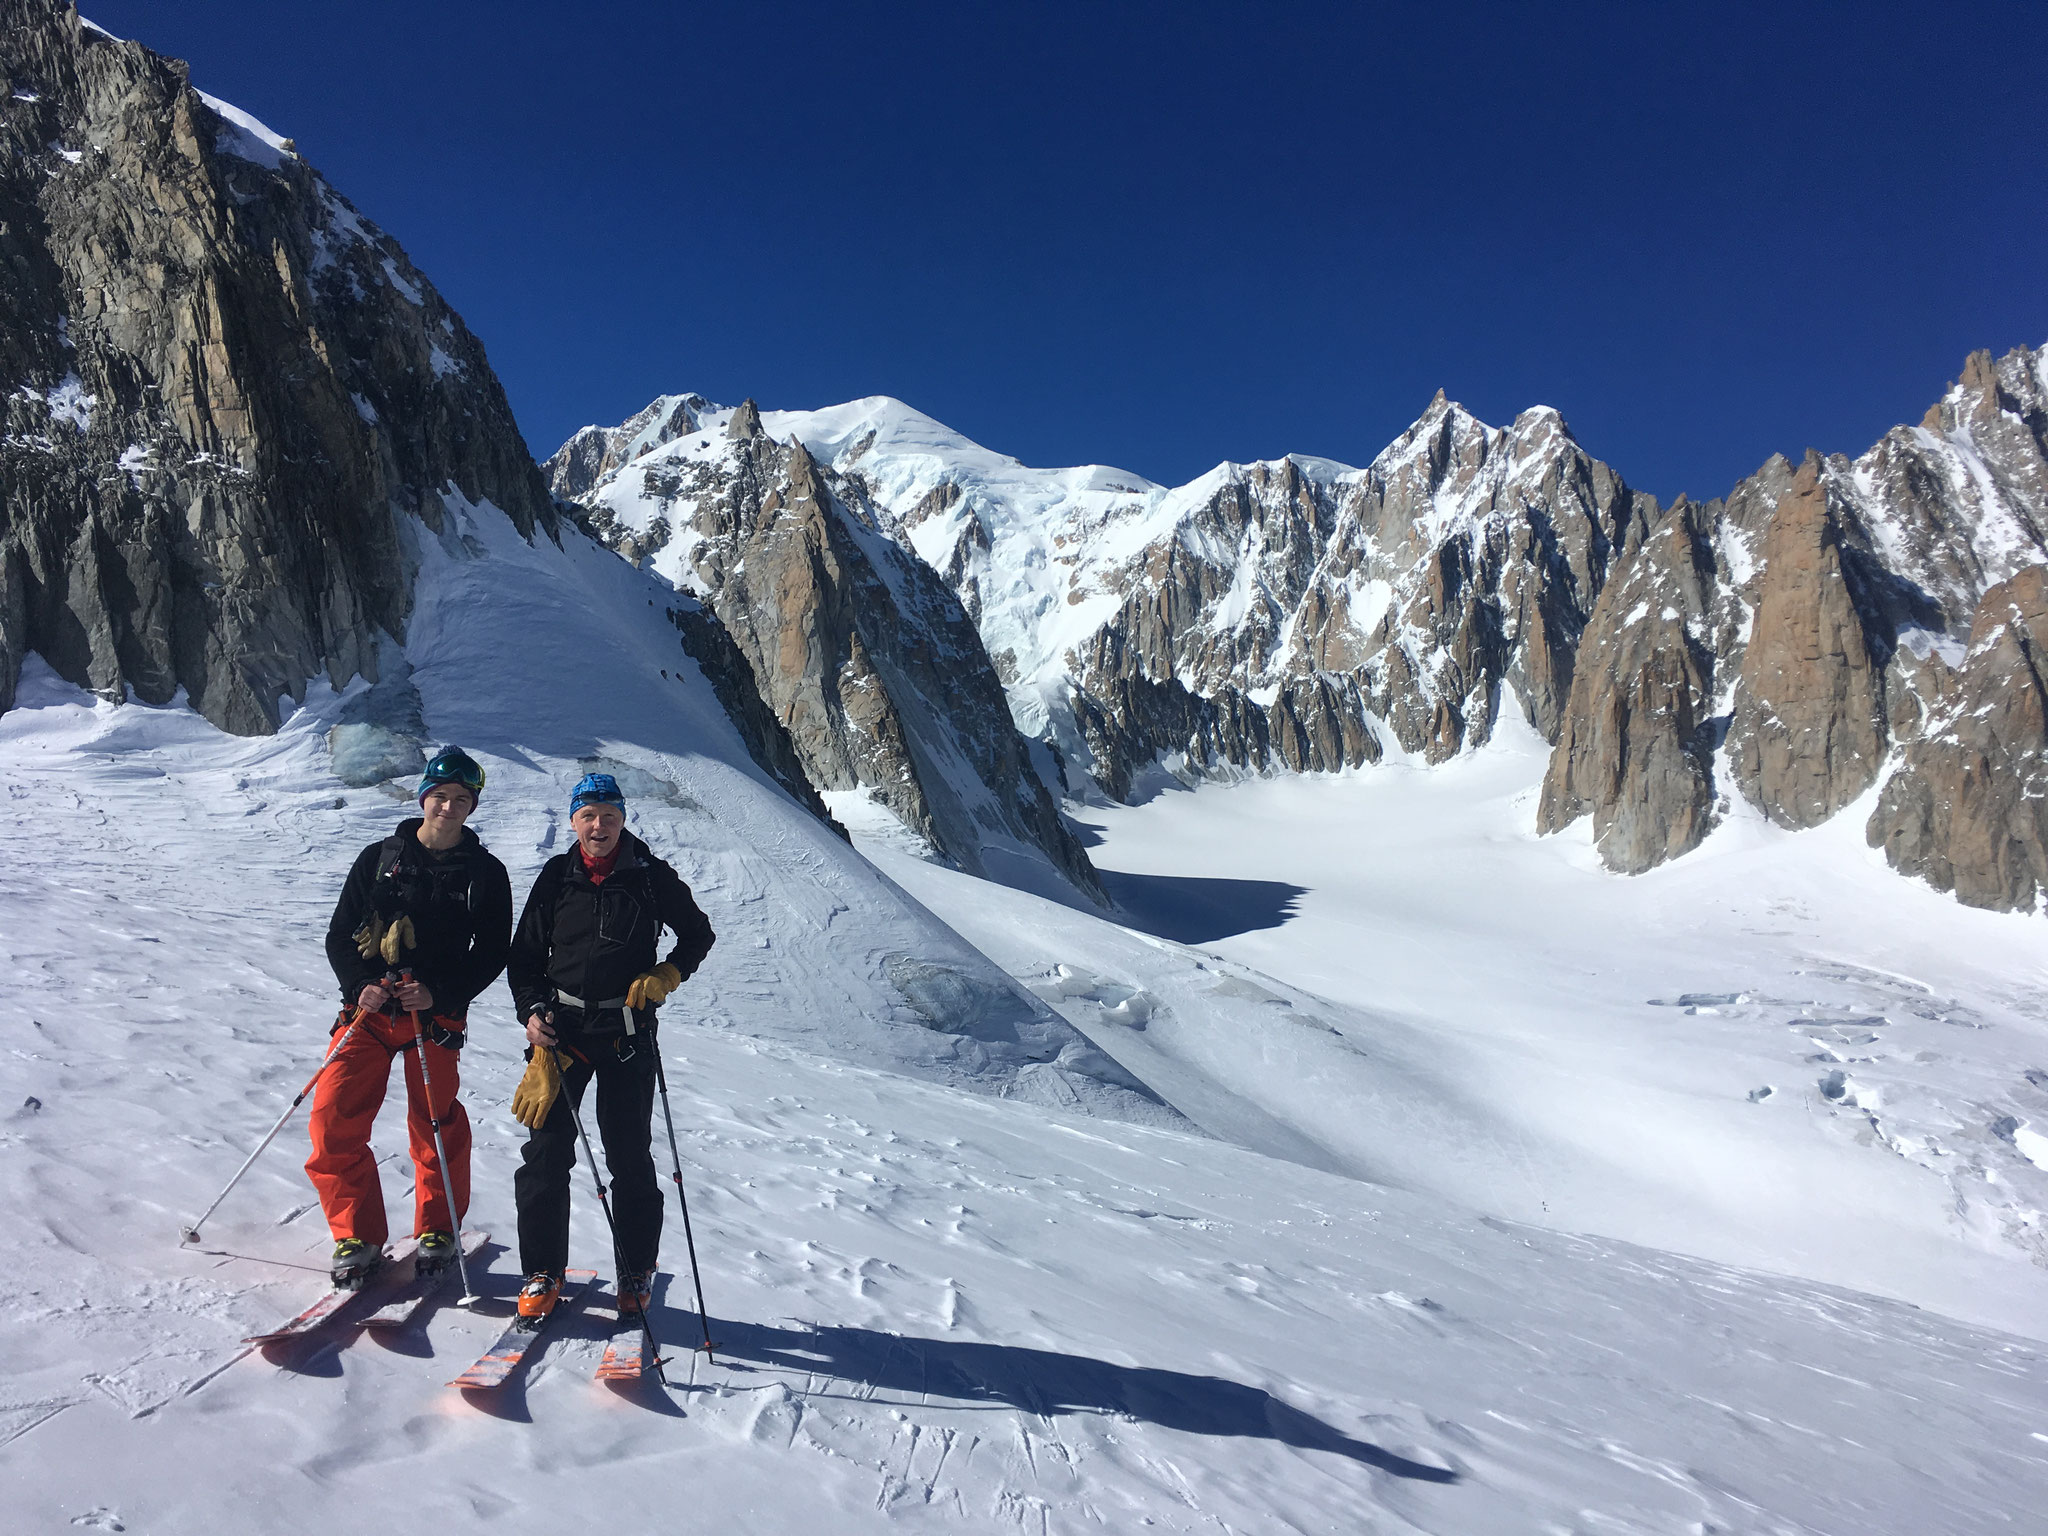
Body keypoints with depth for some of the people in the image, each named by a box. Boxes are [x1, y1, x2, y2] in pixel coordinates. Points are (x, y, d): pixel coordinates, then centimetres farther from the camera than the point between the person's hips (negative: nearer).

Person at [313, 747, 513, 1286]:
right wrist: (360, 985, -10)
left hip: (436, 1015, -1)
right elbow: (340, 935, 8)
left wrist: (439, 993, -14)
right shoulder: (379, 857, 7)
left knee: (435, 1129, 2)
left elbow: (492, 953, 1)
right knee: (333, 1120, -8)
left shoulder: (486, 873, 3)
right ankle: (358, 1238, 7)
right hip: (368, 1010, 2)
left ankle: (438, 1231, 23)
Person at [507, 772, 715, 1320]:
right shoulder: (556, 877, 4)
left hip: (627, 1032, -2)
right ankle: (543, 1270, 16)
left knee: (630, 1156, 4)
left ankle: (636, 1274, 18)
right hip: (561, 1030, 2)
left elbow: (699, 935, 9)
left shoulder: (652, 877, -2)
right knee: (547, 1153, 1)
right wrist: (532, 1011, -5)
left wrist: (666, 976, -8)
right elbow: (525, 954, 10)